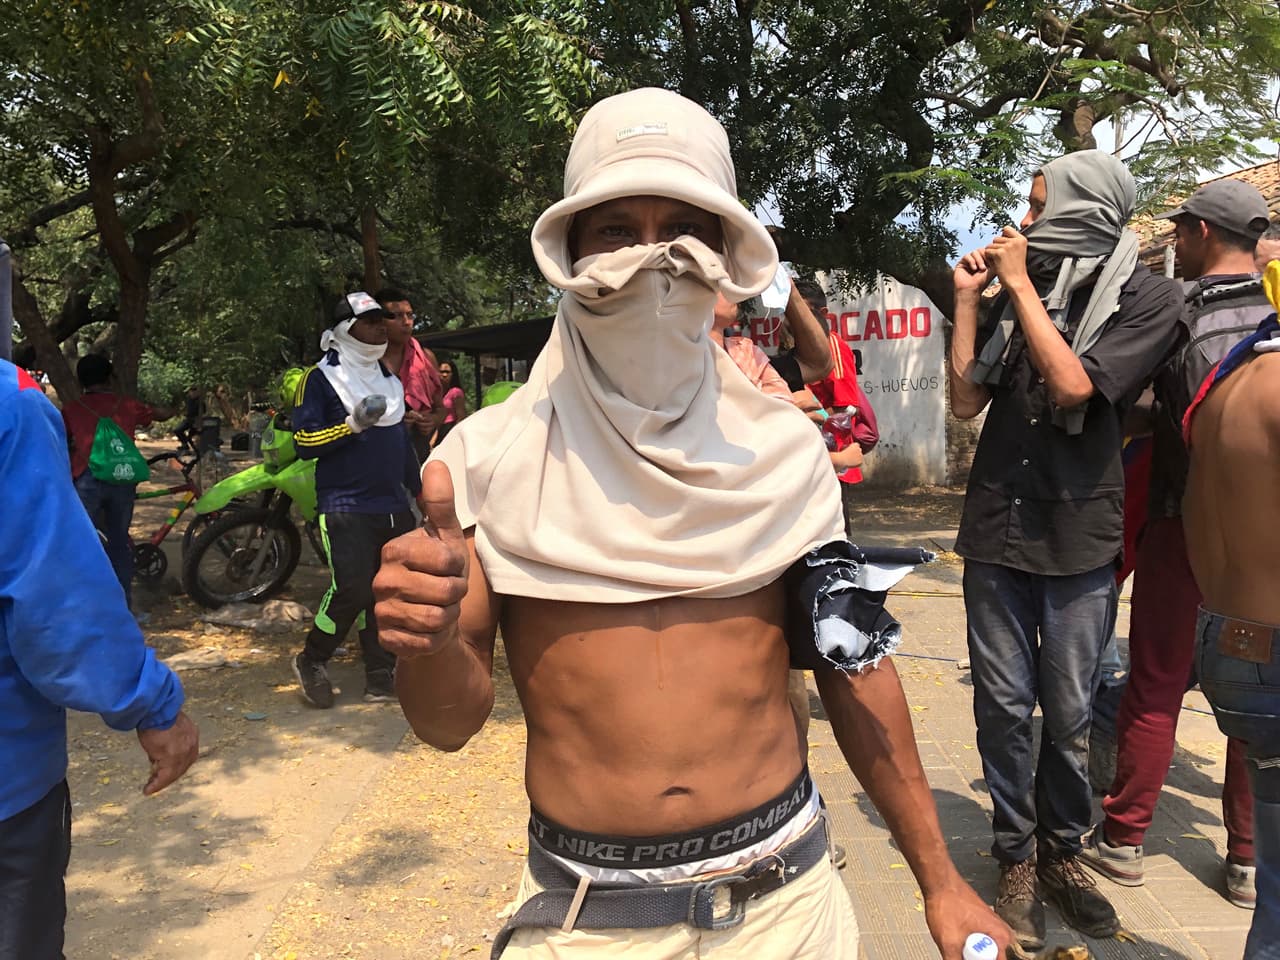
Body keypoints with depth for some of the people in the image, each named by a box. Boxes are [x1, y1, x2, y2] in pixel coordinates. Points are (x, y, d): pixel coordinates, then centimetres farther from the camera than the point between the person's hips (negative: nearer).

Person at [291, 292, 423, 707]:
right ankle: (311, 662, 10)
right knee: (352, 590, -13)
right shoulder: (320, 379, -2)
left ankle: (381, 677, 14)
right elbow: (304, 441, -10)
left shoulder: (388, 379, 20)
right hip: (346, 507, -6)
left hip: (394, 507, 7)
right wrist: (353, 424, -21)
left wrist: (420, 489, 24)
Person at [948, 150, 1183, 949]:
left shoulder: (1147, 297, -3)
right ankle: (1017, 861, 19)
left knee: (1069, 711, 6)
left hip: (1079, 535, -3)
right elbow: (967, 400, 7)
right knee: (1004, 703, 5)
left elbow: (1074, 384, -18)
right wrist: (969, 298, 2)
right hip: (997, 526, 3)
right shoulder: (1020, 295, 9)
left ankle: (1062, 853, 26)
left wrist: (1021, 287, -11)